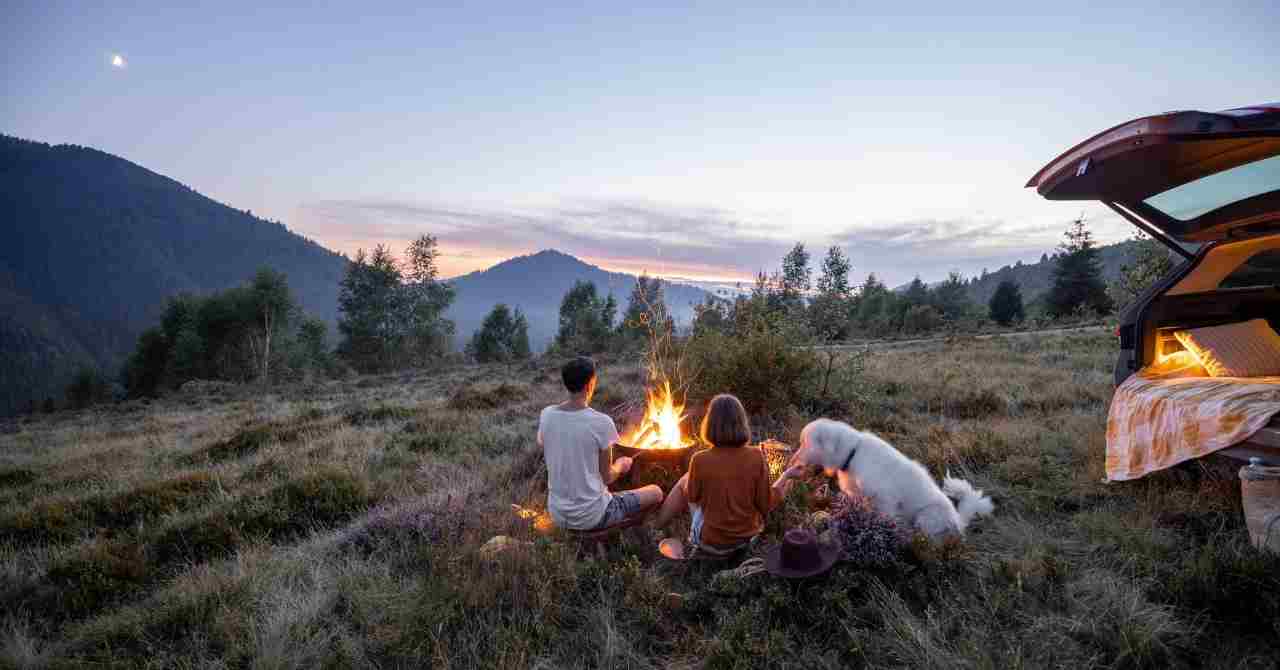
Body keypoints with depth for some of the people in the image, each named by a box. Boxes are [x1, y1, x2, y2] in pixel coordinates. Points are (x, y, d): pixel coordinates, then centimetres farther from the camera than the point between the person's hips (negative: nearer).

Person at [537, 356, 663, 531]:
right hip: (591, 516, -6)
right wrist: (621, 466, 12)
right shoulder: (602, 422, -21)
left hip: (557, 515, 6)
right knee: (656, 493, 13)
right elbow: (607, 477, -11)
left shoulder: (546, 415, -8)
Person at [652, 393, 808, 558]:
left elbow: (692, 497, -3)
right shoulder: (757, 456, -17)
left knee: (685, 481, 16)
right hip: (749, 537, 3)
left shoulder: (700, 460, -23)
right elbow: (766, 504, -9)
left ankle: (657, 524, 32)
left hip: (714, 544, -3)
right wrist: (788, 475, 3)